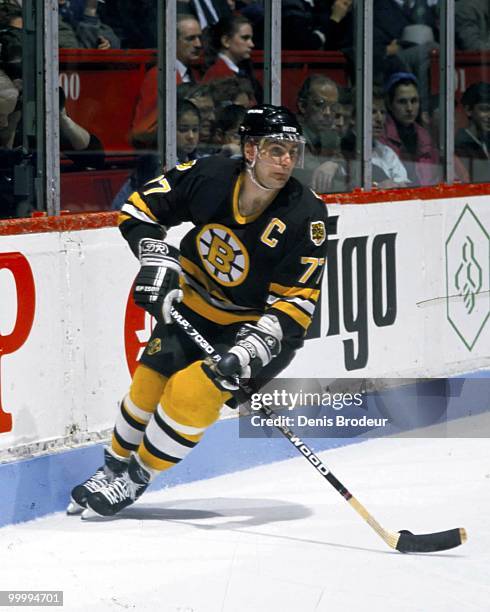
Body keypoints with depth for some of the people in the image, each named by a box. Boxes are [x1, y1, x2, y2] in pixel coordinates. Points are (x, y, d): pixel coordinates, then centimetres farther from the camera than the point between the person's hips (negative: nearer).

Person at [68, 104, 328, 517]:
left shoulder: (305, 215, -26)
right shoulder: (209, 177, -18)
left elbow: (297, 303, -23)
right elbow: (140, 208, -3)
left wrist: (252, 348, -35)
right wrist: (157, 259, -17)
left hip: (260, 323, -3)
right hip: (196, 302, 4)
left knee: (194, 391, -19)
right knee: (150, 382, -2)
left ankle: (137, 477, 3)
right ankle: (115, 465, 26)